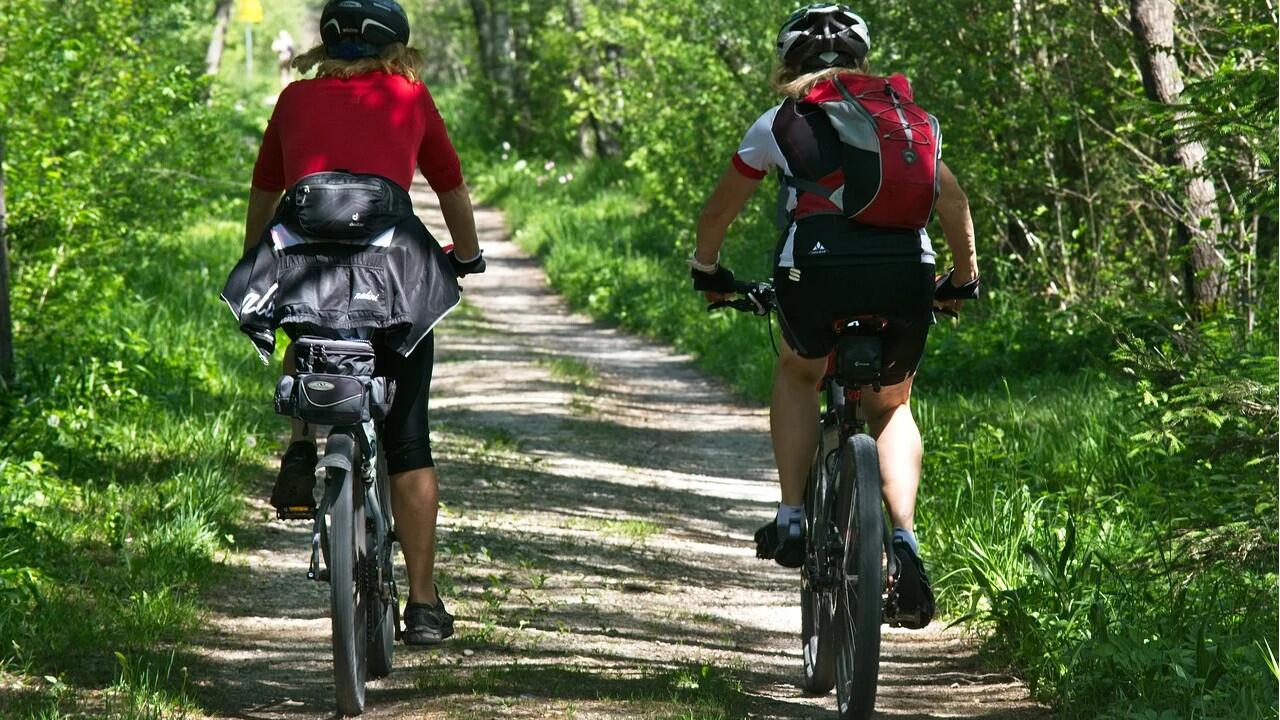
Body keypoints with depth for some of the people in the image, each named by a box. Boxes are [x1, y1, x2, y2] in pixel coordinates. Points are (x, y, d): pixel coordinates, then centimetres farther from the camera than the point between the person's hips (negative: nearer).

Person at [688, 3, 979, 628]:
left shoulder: (780, 122, 20)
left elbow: (719, 211, 30)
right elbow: (953, 200, 28)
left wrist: (706, 271, 47)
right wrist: (965, 280, 41)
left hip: (818, 267, -2)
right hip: (906, 269, 2)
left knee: (797, 375, 30)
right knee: (890, 406, 25)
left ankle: (792, 519, 18)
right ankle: (905, 539, 4)